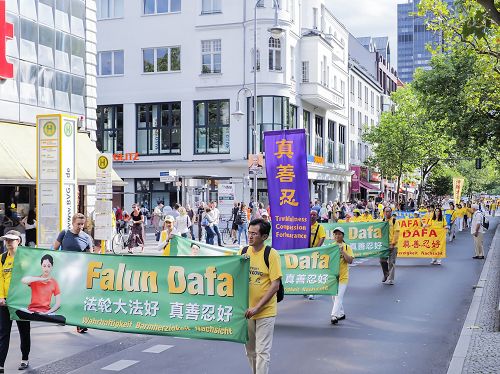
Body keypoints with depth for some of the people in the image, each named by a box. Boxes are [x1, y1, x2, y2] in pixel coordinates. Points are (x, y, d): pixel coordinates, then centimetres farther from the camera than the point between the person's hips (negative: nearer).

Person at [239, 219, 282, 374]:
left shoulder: (271, 254, -12)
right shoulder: (243, 252, 3)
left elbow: (275, 285, -14)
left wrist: (257, 307, -19)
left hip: (265, 311, -5)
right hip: (246, 310, 5)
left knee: (262, 351, -2)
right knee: (250, 350, 16)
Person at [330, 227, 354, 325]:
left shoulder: (347, 247, -2)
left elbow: (350, 261, -11)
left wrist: (342, 251, -21)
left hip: (343, 276, -4)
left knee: (339, 296, -12)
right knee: (334, 296, 12)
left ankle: (334, 316, -15)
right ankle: (341, 314, 28)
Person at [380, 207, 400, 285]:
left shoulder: (394, 221, -4)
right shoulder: (382, 221, 9)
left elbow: (396, 233, -9)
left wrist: (393, 243, -15)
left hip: (392, 245, -5)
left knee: (391, 262, -2)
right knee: (382, 261, 8)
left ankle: (390, 279, 3)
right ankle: (386, 275, 28)